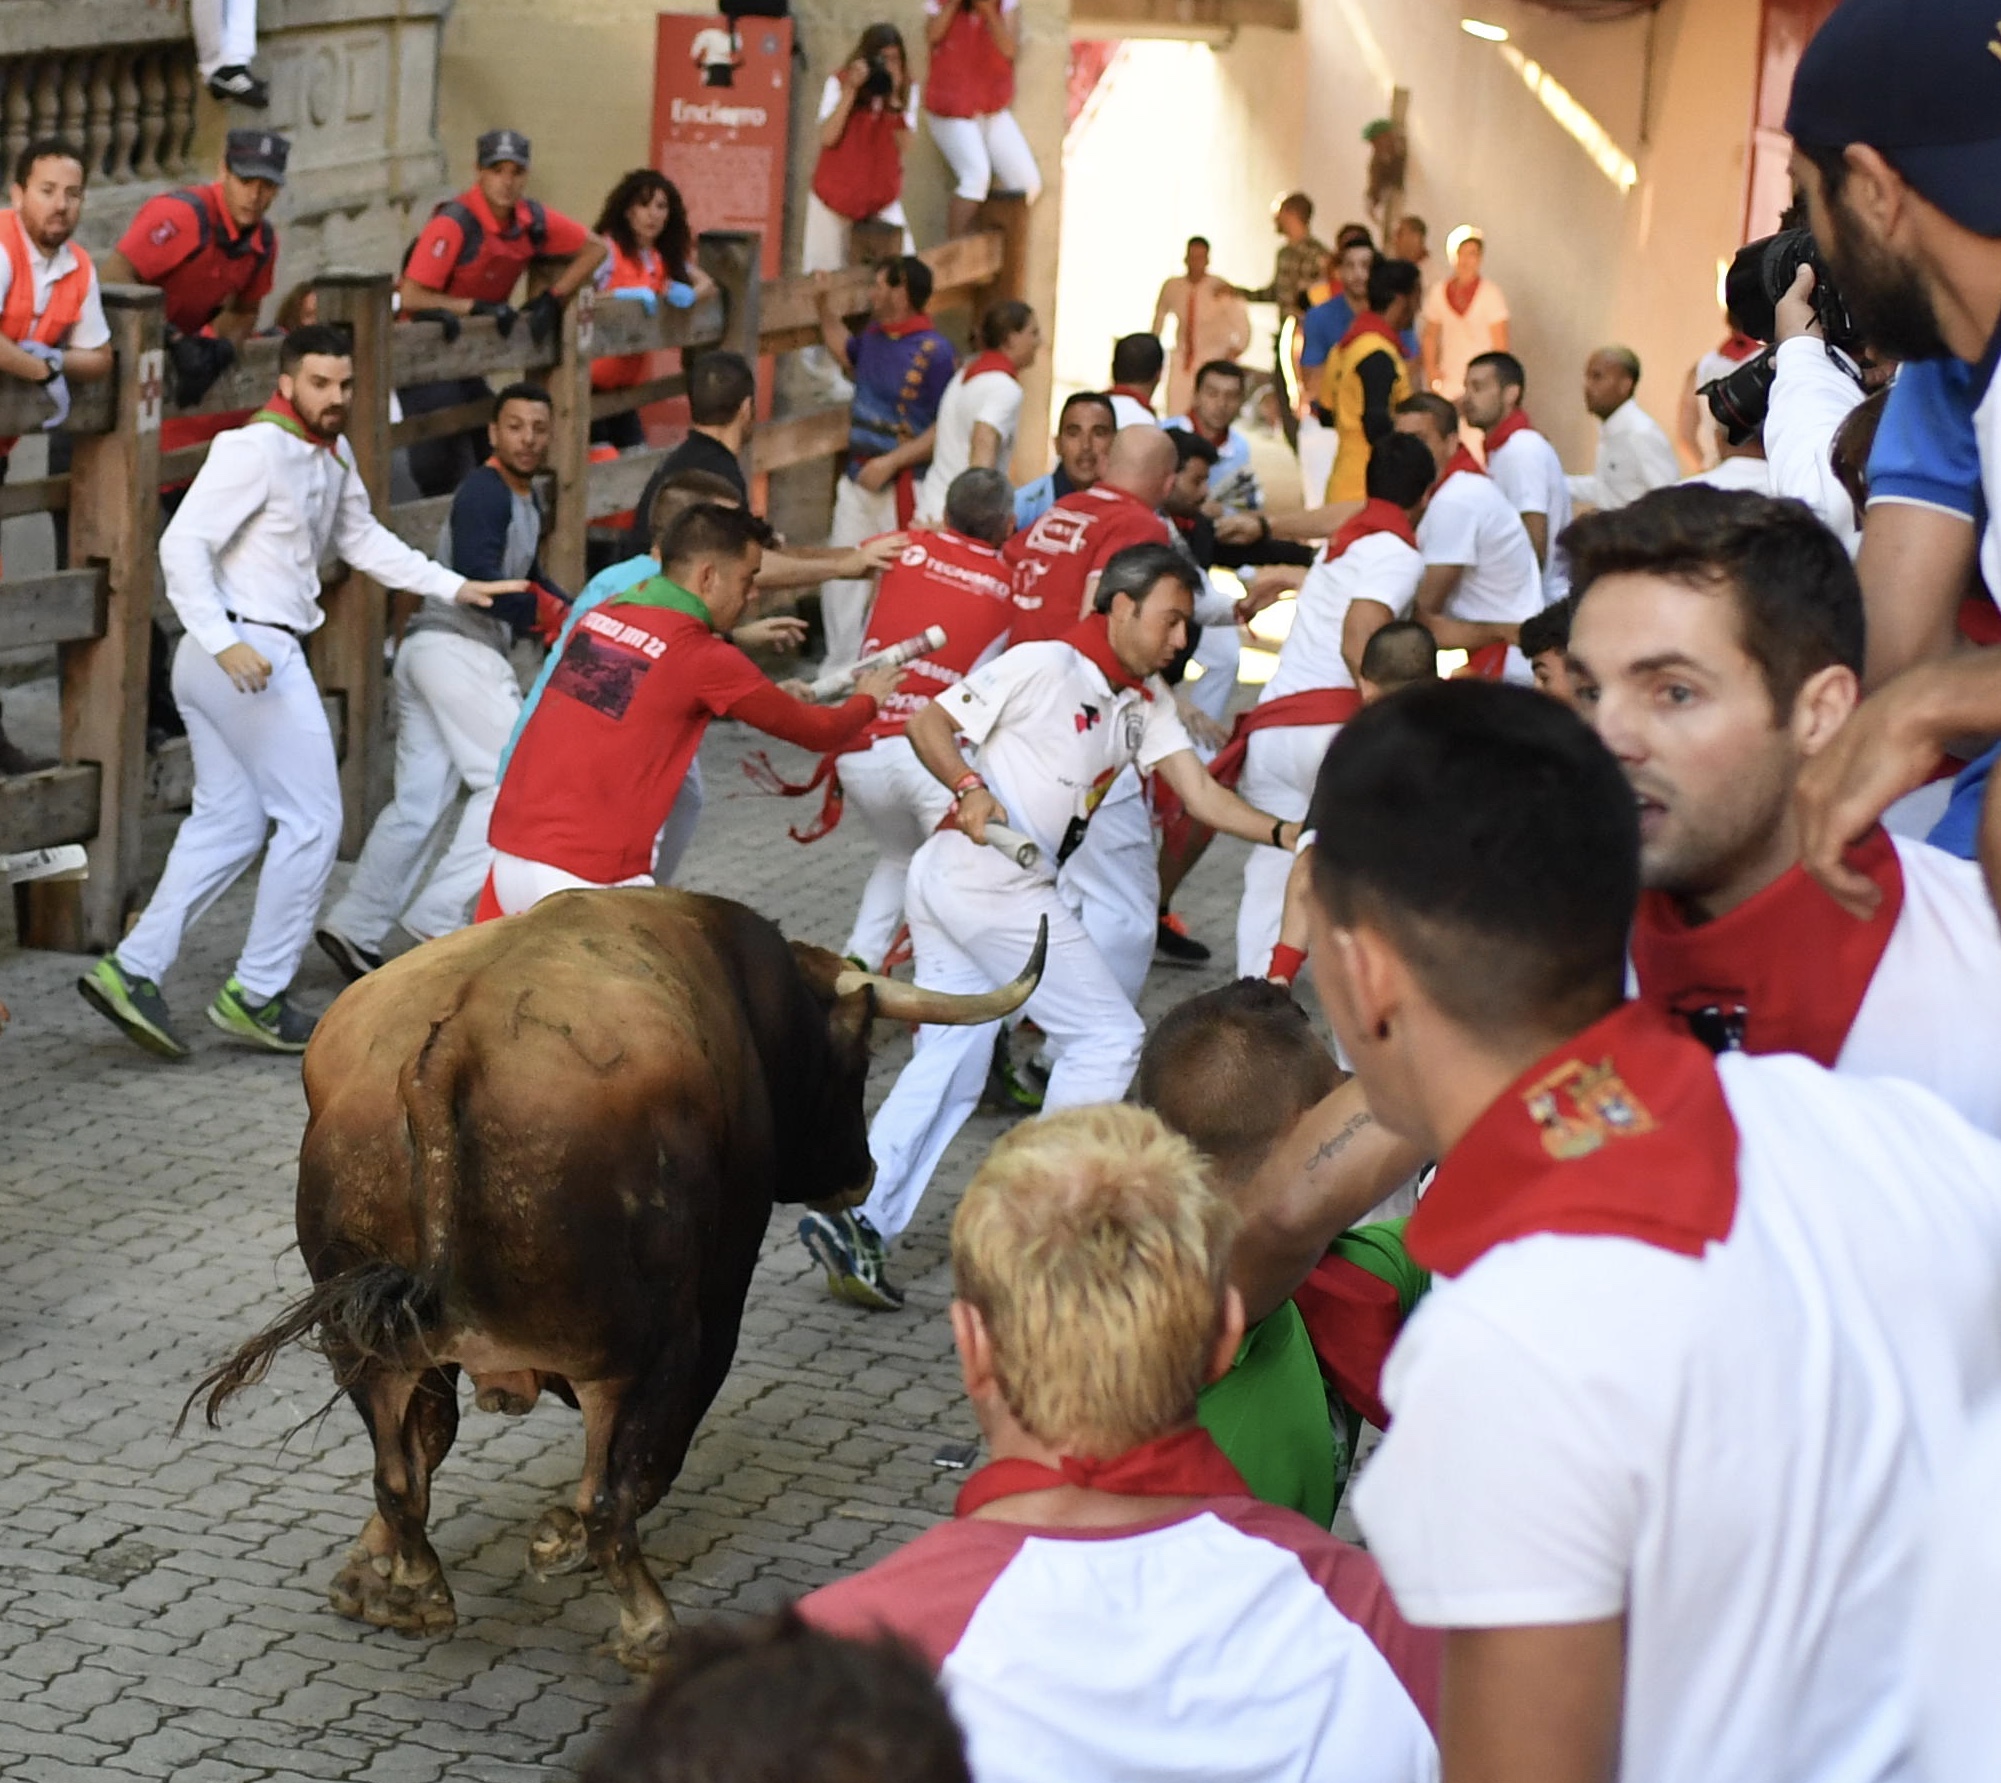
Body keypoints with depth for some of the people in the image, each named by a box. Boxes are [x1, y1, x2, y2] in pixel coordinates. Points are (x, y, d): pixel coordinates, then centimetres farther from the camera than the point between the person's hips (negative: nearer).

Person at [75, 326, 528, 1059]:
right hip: (248, 650, -10)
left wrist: (454, 587, 19)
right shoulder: (256, 450, -15)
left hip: (265, 653, 10)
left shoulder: (333, 454, 14)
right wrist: (225, 640, -29)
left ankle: (131, 970, 9)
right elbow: (183, 544, -20)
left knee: (228, 824, 11)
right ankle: (255, 995, 3)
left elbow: (362, 538, 27)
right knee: (312, 818, -4)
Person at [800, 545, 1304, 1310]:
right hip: (986, 870, -9)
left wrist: (1284, 834, -7)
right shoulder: (1044, 665, -10)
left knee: (949, 1066, 7)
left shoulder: (1145, 701, 14)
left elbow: (1200, 794, 6)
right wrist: (970, 789, -25)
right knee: (1110, 1035, -3)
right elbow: (929, 724, -8)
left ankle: (854, 1219, 2)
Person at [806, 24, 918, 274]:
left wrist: (894, 97, -19)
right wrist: (851, 90, -21)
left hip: (883, 196, 2)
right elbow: (828, 137, -17)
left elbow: (903, 142, -11)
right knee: (826, 272, 1)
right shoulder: (839, 83, -7)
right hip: (836, 194, -2)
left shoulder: (906, 91, -1)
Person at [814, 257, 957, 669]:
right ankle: (839, 670, 22)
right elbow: (846, 354, 32)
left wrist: (890, 463, -22)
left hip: (903, 487, -8)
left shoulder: (933, 352, -17)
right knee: (840, 577, 12)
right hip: (857, 479, 8)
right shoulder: (874, 336, 7)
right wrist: (824, 305, 24)